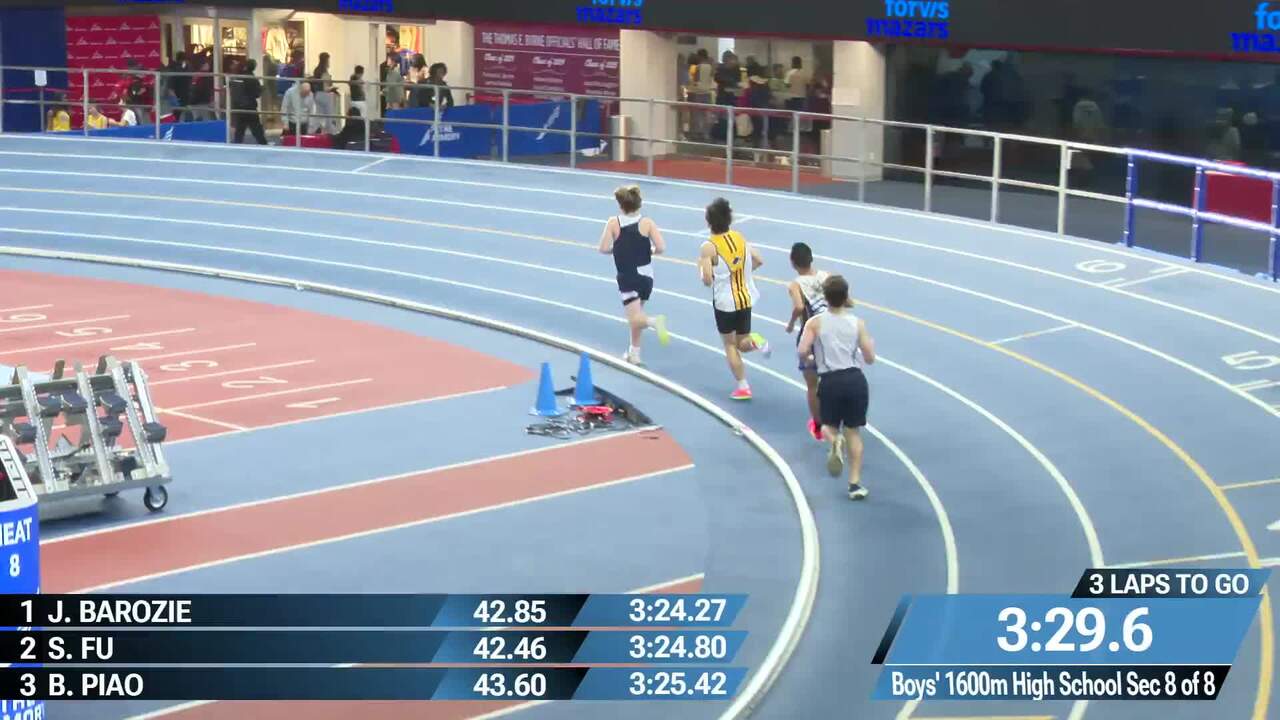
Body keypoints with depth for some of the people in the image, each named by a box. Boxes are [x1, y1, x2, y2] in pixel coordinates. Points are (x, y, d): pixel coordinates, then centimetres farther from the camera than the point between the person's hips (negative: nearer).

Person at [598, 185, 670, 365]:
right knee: (636, 315, 23)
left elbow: (603, 248, -14)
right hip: (646, 276, 4)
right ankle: (634, 353, 30)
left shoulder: (613, 223, -8)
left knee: (635, 319, -5)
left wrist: (617, 249, 7)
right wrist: (649, 250, 8)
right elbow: (661, 248, -13)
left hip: (627, 278, -3)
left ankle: (655, 321, -36)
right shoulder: (647, 223, -6)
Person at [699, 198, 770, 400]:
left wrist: (700, 265, -1)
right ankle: (755, 341, -15)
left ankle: (743, 387, 9)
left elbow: (707, 280, -20)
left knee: (730, 345, 10)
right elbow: (759, 261, 6)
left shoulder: (709, 247, -17)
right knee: (742, 343, 19)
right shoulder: (740, 238, 0)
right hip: (745, 298, 5)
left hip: (725, 302, -5)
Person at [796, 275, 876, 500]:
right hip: (854, 379, 1)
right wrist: (870, 343, 25)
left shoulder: (815, 322, -2)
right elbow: (870, 358, 4)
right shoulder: (857, 323, 2)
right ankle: (855, 483, 3)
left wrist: (812, 352, 11)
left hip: (830, 381, -1)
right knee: (853, 431, 11)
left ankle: (834, 441, -18)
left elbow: (802, 351, -12)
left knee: (830, 425, 20)